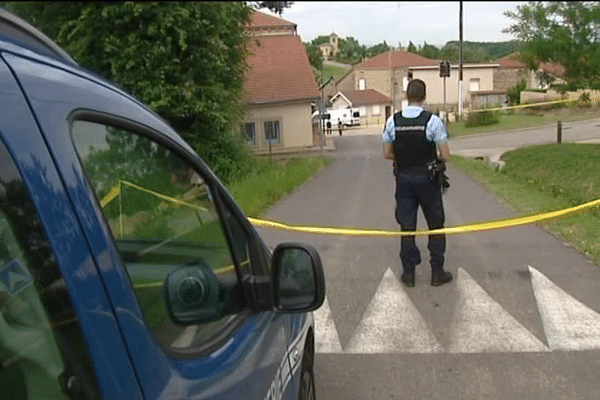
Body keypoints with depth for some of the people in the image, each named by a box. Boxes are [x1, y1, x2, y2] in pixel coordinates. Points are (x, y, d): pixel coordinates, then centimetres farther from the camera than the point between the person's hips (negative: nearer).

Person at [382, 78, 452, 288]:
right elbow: (445, 156, -11)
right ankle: (437, 272, 18)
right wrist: (435, 160, 10)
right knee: (435, 225, 12)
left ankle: (408, 273, 17)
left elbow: (387, 153, 3)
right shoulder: (432, 121, -12)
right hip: (427, 178, -2)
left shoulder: (393, 121, -4)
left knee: (407, 226, 11)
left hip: (403, 178, 2)